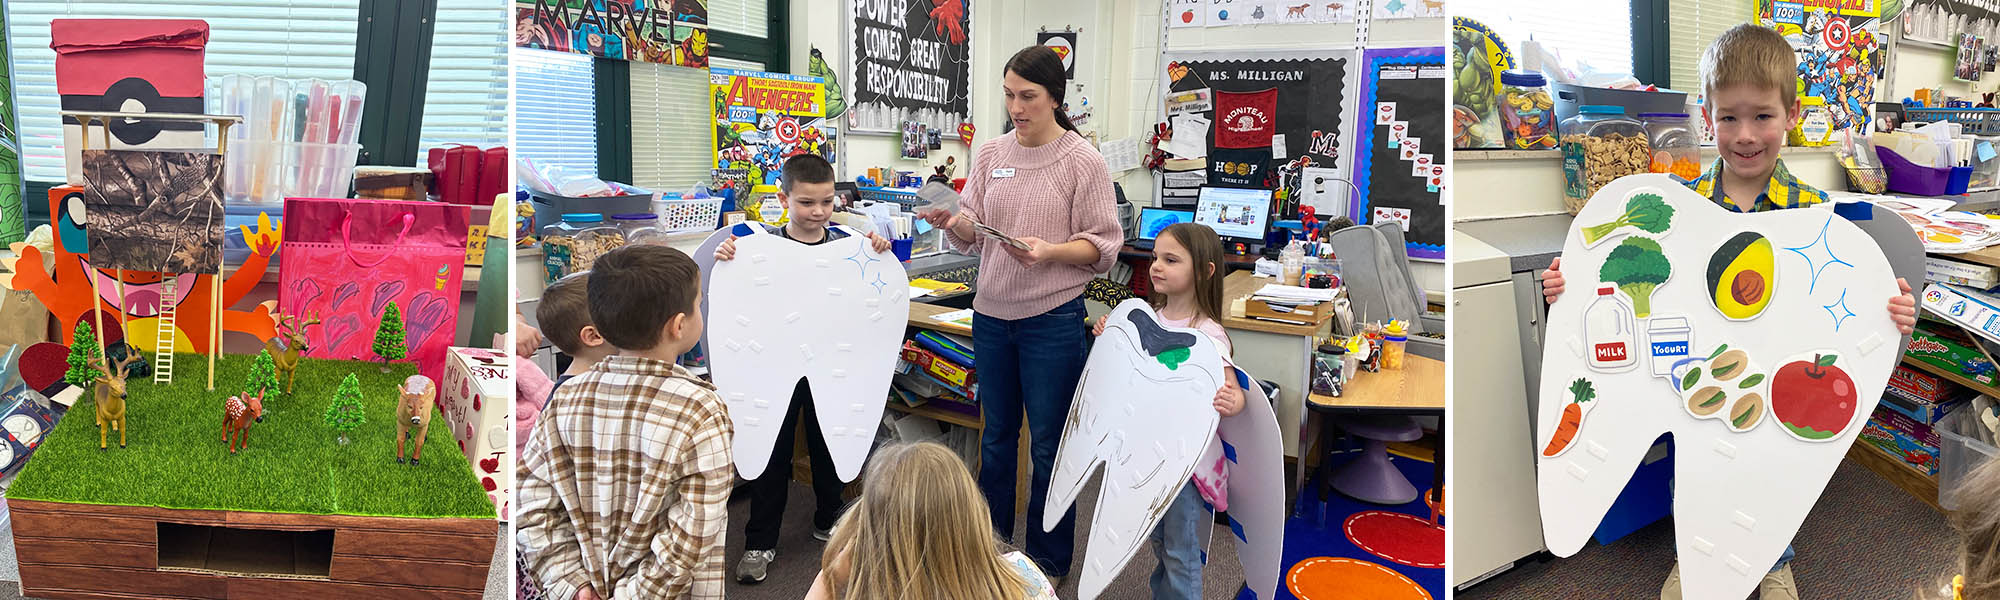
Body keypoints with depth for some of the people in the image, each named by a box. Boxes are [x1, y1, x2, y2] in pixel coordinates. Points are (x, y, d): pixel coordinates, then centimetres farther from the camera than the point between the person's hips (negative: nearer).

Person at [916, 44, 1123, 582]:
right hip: (992, 315, 4)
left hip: (1052, 320, -4)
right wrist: (952, 223, -15)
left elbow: (1103, 244, -8)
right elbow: (972, 234, 7)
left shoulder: (1082, 161, -8)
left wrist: (1050, 252, -23)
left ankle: (1048, 560, 22)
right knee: (996, 435, 17)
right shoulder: (991, 154, 4)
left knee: (1048, 446, 6)